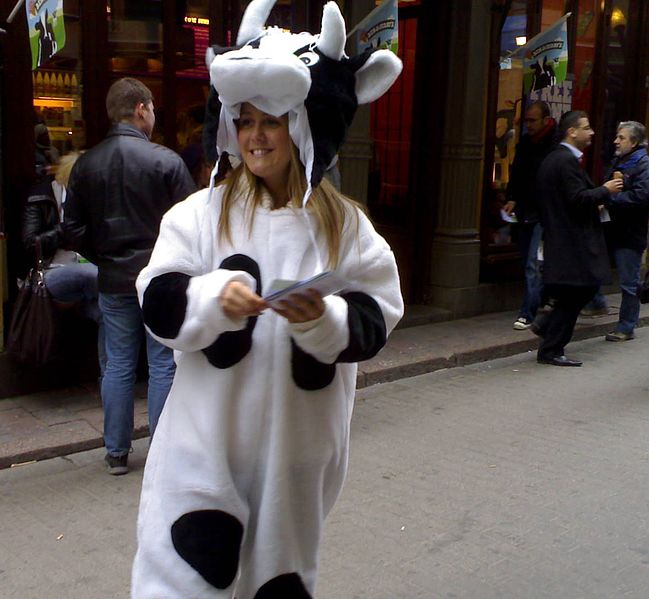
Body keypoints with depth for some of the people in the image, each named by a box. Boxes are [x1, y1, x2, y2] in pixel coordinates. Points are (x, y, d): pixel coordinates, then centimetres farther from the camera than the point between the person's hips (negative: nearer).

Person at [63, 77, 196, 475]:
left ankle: (117, 453, 20)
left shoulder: (86, 164, 3)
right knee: (163, 365, 5)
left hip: (113, 279, 4)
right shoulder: (165, 160, -12)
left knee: (118, 364, 12)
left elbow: (73, 228, 5)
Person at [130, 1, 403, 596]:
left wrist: (325, 318, -25)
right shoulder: (202, 212, -2)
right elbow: (158, 301, -6)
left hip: (298, 437, 1)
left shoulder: (345, 223, -1)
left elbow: (377, 318, -4)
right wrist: (214, 296, -26)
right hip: (207, 435, -1)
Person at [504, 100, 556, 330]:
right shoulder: (524, 143, 11)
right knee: (527, 262, 11)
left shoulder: (556, 145, -11)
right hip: (525, 211, 8)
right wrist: (512, 198, 8)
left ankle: (527, 313, -7)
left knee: (534, 263, -10)